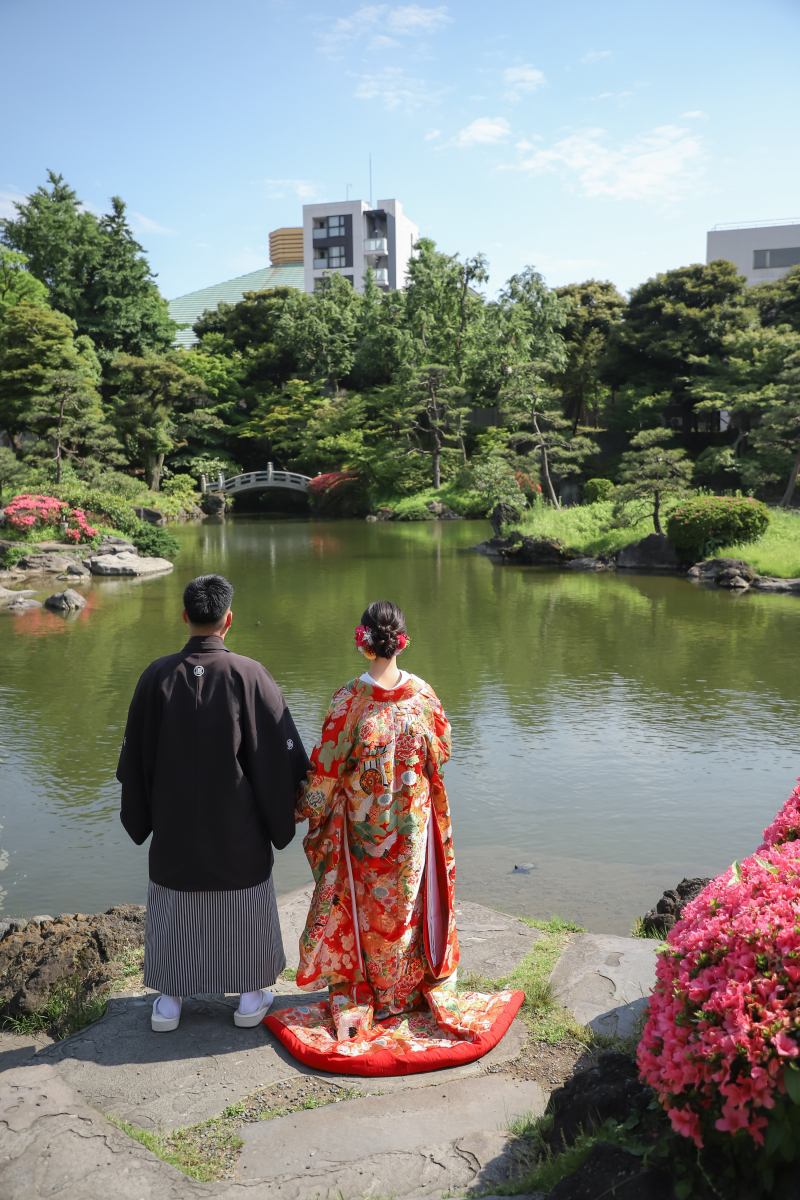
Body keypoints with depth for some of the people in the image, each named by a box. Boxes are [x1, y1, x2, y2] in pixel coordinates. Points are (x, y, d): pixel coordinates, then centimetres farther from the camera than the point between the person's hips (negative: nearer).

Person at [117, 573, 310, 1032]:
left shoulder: (158, 676, -11)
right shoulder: (249, 675, -16)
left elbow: (136, 754, 0)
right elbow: (281, 749, -10)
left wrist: (141, 816, 15)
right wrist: (285, 812, 5)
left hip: (175, 822, 2)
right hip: (238, 824, -1)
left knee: (175, 905, 18)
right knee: (244, 905, 16)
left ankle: (169, 999, 29)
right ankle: (251, 996, 29)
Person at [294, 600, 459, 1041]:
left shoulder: (348, 700, -19)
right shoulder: (423, 693, -10)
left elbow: (327, 766, -12)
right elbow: (442, 751, 2)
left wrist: (308, 810, 3)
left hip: (362, 824, -2)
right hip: (413, 822, 2)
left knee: (362, 905, 13)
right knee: (408, 901, 18)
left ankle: (355, 1000, 26)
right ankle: (408, 990, 33)